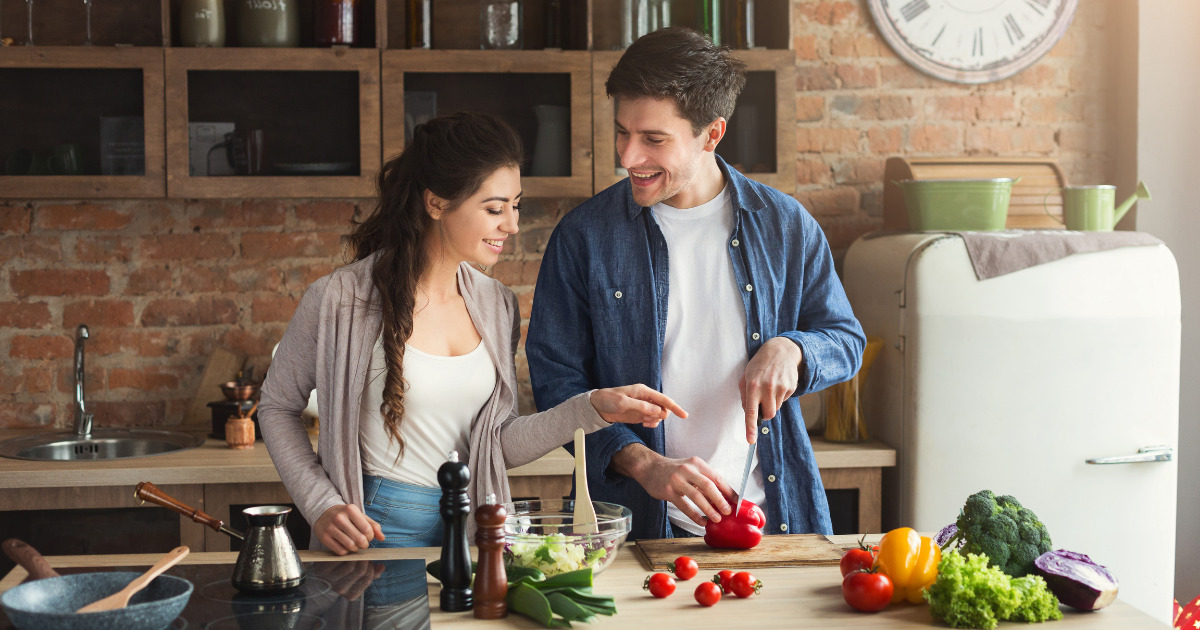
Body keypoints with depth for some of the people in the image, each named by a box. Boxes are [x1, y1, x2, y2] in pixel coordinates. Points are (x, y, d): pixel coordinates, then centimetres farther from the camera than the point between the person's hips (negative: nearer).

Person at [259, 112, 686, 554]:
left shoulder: (497, 306, 5)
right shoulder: (339, 301, -10)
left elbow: (501, 446, 5)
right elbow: (277, 405, 2)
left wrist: (594, 408, -6)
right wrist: (321, 505, -7)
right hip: (377, 531, -4)